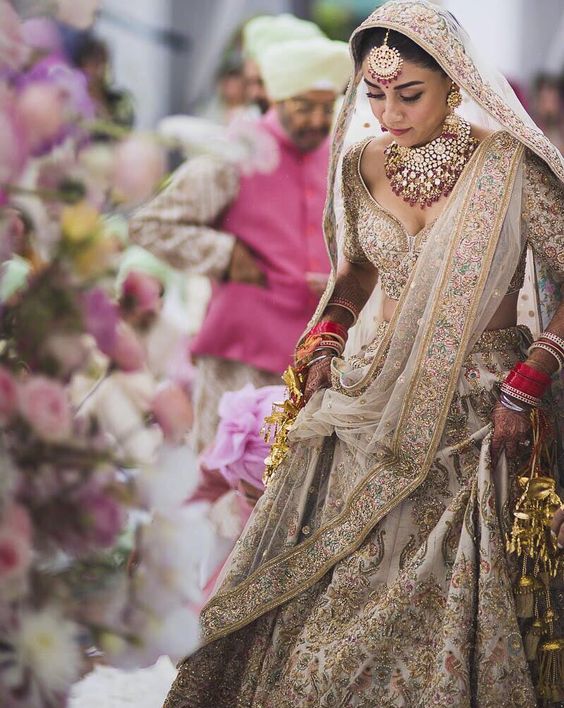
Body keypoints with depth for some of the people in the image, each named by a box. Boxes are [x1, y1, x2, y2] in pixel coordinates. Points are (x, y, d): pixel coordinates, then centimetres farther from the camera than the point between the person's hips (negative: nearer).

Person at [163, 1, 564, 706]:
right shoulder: (364, 162, 2)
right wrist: (323, 351, 6)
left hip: (468, 414, -4)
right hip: (365, 401, 4)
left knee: (433, 614, -5)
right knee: (312, 590, 5)